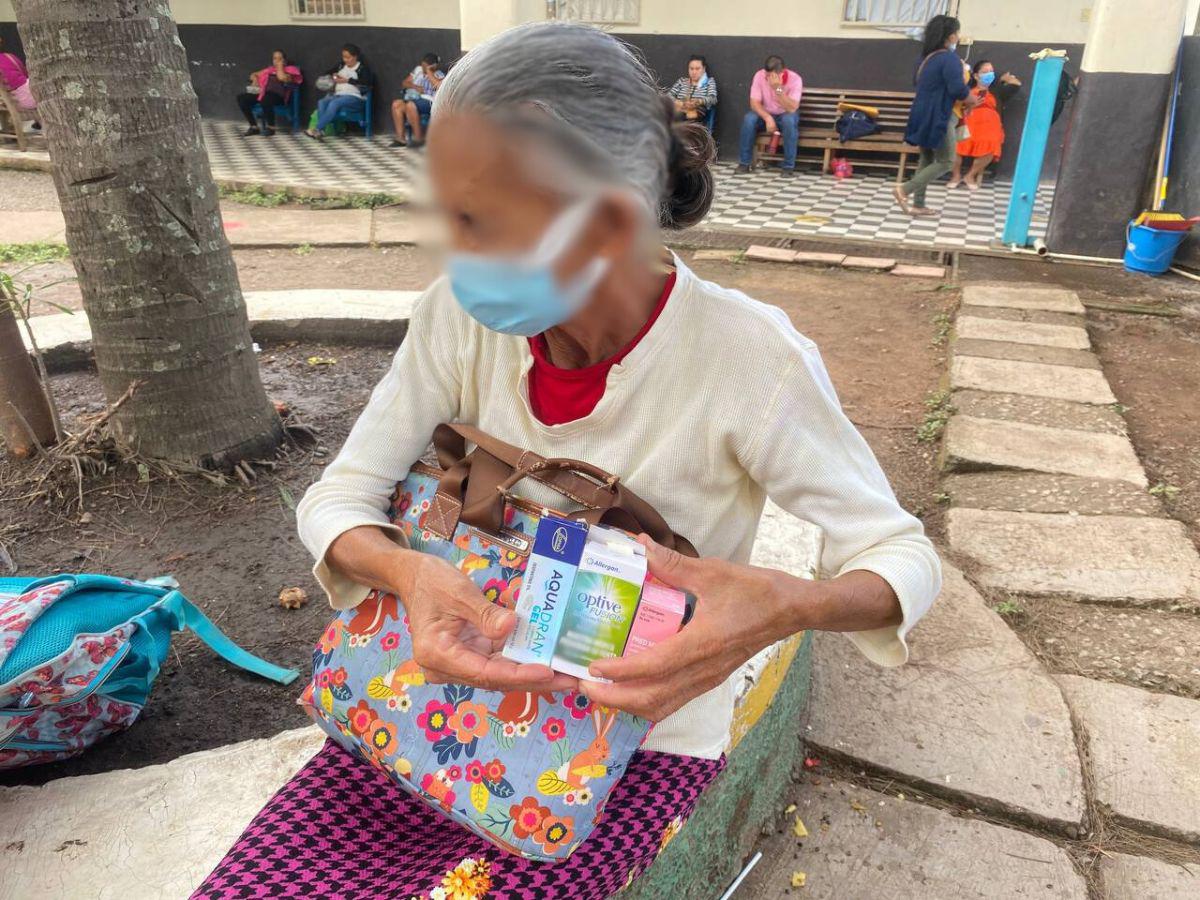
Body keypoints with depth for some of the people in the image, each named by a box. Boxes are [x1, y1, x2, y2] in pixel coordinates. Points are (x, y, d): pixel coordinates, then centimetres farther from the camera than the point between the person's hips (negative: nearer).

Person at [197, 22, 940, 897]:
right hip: (468, 687, 3)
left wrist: (787, 605, -38)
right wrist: (405, 568, -32)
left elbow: (902, 556, -14)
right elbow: (337, 500, -8)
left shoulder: (749, 357, -24)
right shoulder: (464, 317, -13)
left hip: (644, 734, -2)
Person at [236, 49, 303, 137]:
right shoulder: (270, 69, 27)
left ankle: (271, 127, -23)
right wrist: (255, 80, 11)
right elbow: (254, 74, 34)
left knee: (266, 98, -41)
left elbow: (282, 78, -12)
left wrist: (280, 66, 4)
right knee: (242, 97, -15)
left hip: (278, 96, -6)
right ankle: (254, 126, -9)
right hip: (263, 94, 6)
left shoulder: (290, 70, 10)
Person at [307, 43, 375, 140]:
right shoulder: (341, 66, 22)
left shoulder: (362, 68, 5)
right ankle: (321, 130, -37)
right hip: (338, 95, 6)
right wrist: (332, 77, 7)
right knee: (321, 102, -24)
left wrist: (347, 80, -12)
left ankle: (317, 129, -36)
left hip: (354, 97, -6)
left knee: (334, 103, -33)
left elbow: (366, 83, -12)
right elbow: (326, 74, 32)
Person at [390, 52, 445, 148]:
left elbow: (439, 86, -21)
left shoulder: (438, 75, 2)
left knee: (410, 105, -36)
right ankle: (400, 138, -23)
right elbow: (405, 82, 19)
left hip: (428, 101, -7)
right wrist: (415, 87, -2)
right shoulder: (418, 69, 19)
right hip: (413, 98, 7)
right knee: (396, 104, -21)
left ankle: (419, 137, -26)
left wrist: (429, 71, -13)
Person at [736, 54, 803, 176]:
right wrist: (768, 118, -34)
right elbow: (754, 103, -18)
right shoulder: (759, 75, -15)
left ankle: (789, 166, -27)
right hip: (766, 114, 2)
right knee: (748, 119, -28)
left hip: (785, 115, -2)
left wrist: (778, 89, -39)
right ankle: (744, 163, -17)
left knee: (789, 120, -36)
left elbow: (792, 109, -29)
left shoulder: (795, 79, -21)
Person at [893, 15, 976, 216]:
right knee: (945, 162, -2)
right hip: (937, 117, -9)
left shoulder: (927, 56, 12)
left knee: (926, 159, 13)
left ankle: (918, 204, 11)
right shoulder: (949, 58, -16)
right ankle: (904, 190, -12)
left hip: (924, 114, 9)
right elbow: (958, 89, -24)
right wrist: (972, 100, -4)